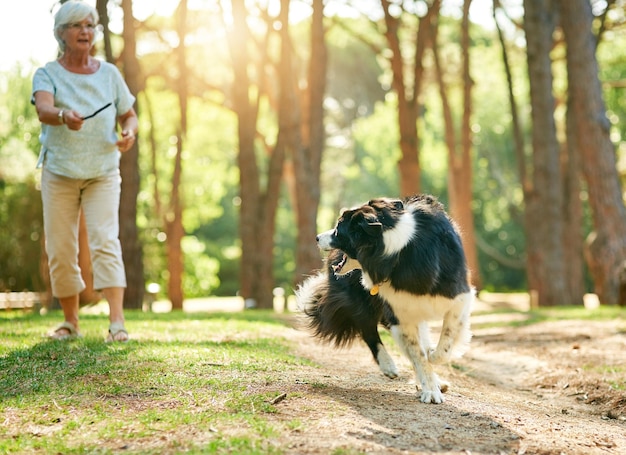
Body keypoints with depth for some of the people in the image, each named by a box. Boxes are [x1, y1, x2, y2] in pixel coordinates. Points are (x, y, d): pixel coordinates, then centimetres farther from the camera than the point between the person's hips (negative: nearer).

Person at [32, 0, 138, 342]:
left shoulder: (109, 74, 6)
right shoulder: (48, 74, -2)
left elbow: (129, 115, 13)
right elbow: (43, 109, -22)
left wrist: (129, 132, -11)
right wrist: (63, 116, -46)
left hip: (102, 173, 0)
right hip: (59, 174, 0)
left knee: (105, 241, -14)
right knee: (60, 249, 3)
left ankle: (117, 322, -19)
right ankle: (70, 322, 18)